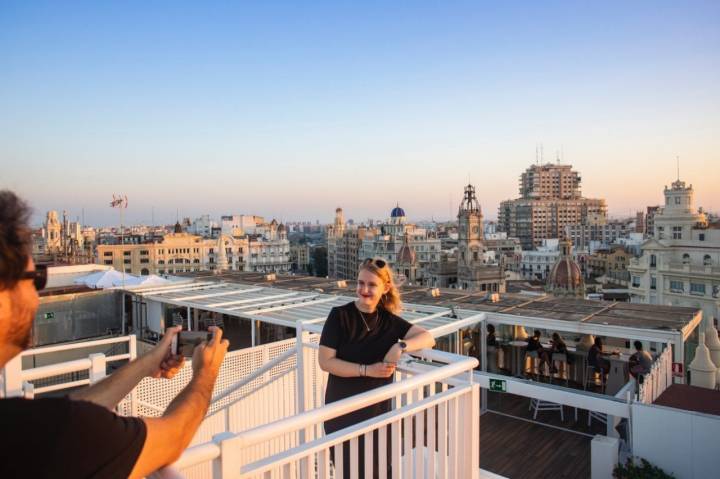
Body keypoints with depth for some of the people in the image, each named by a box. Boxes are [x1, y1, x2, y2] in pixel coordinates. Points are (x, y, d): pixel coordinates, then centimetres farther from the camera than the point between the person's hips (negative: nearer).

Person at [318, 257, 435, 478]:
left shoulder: (389, 320, 1)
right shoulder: (339, 315, -11)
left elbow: (428, 338, -1)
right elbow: (325, 361, -14)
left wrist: (401, 346, -20)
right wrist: (367, 370, -21)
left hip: (378, 408, 4)